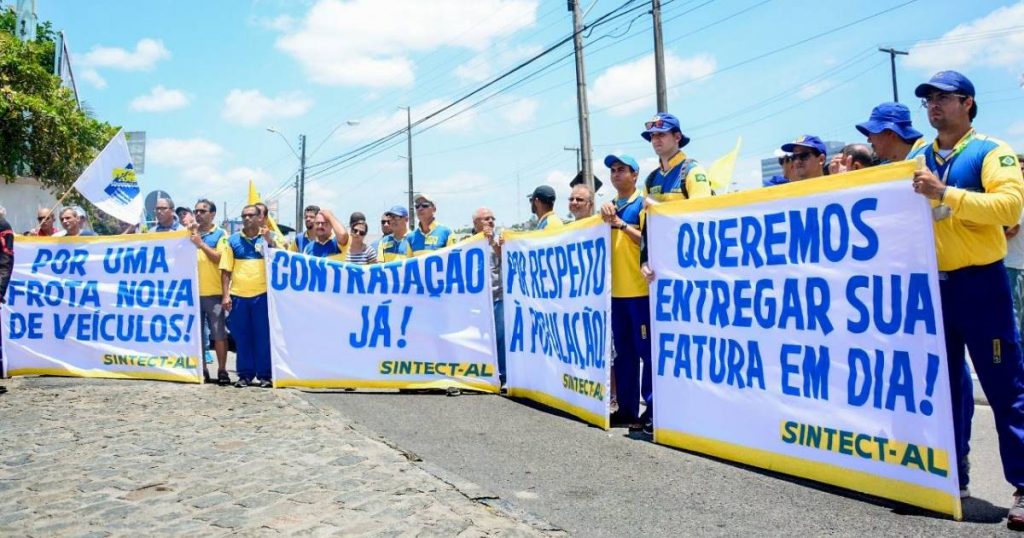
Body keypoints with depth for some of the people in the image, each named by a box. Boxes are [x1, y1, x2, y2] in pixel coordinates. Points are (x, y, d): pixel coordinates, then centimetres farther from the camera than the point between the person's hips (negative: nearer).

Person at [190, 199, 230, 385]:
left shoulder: (220, 234, 3)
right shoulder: (191, 232, 14)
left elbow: (220, 258, -9)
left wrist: (201, 243, -10)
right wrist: (189, 234, -2)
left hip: (213, 292, -4)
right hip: (193, 291, 4)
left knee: (219, 332, -1)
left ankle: (222, 370, 4)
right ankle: (202, 370, 17)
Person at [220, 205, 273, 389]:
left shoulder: (267, 238, 5)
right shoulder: (233, 240, 8)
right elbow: (226, 270, 6)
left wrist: (268, 240, -15)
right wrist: (225, 295, -2)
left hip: (262, 294, -1)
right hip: (238, 295, 2)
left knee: (263, 336, 2)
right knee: (241, 337, 7)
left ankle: (264, 374, 10)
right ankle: (245, 374, 15)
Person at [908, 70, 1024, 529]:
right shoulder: (917, 159, 11)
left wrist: (945, 193, -26)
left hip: (980, 284, -5)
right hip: (931, 284, 6)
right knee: (941, 386, 12)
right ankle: (950, 476, 25)